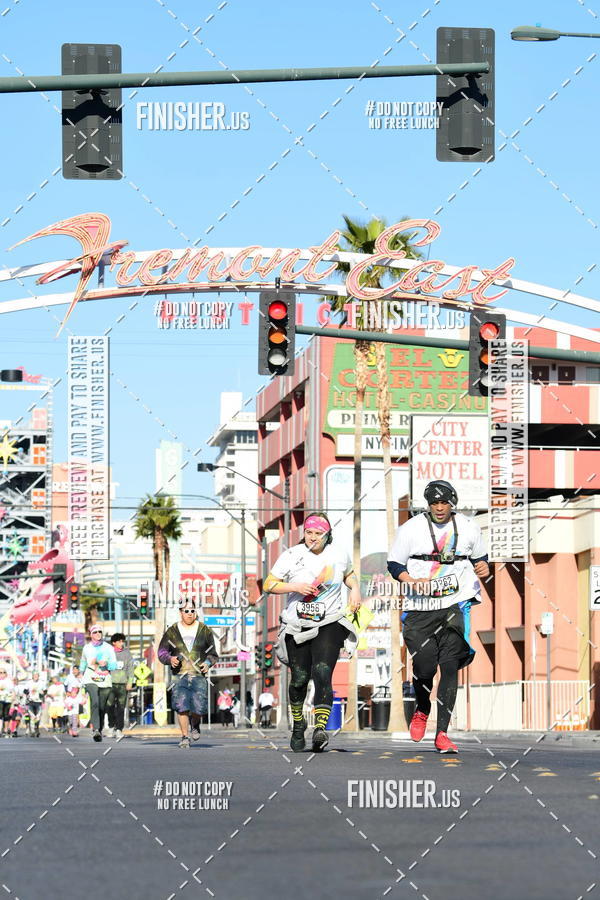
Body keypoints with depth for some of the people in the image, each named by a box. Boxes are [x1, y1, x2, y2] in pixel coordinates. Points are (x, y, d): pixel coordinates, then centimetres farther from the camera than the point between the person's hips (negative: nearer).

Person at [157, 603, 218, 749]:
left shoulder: (205, 631, 9)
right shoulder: (172, 632, 6)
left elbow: (213, 653, 15)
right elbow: (162, 652, 9)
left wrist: (208, 663, -5)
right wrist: (170, 659, -12)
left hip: (199, 676, 0)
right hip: (180, 676, 0)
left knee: (199, 708, -8)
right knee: (181, 707, -13)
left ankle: (195, 724, 27)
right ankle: (184, 737, -2)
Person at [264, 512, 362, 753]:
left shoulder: (339, 555, 4)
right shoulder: (291, 556, -3)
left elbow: (348, 574, 26)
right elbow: (268, 584, -1)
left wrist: (355, 589, 6)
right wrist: (295, 587, -16)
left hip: (330, 625, 0)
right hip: (297, 627, 0)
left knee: (322, 674, -18)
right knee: (299, 679, 4)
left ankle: (320, 729, -27)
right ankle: (298, 725, 30)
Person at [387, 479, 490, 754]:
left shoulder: (468, 527, 7)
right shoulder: (411, 528, 0)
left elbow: (479, 557, 23)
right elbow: (394, 564, 5)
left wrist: (483, 567, -1)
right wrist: (412, 581, -14)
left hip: (457, 604, 1)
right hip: (421, 608, -1)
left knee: (450, 666, -9)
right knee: (424, 666, -4)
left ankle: (442, 733, -4)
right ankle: (422, 711, 30)